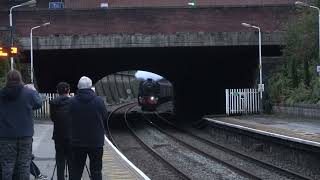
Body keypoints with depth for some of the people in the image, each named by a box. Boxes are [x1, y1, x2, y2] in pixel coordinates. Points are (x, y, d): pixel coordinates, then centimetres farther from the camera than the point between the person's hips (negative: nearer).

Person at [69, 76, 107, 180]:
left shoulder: (72, 102, -9)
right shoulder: (98, 101, -11)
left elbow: (71, 119, 1)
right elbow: (105, 117, 1)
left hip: (77, 142, 1)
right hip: (96, 142, -1)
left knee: (76, 171, 10)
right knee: (96, 171, 7)